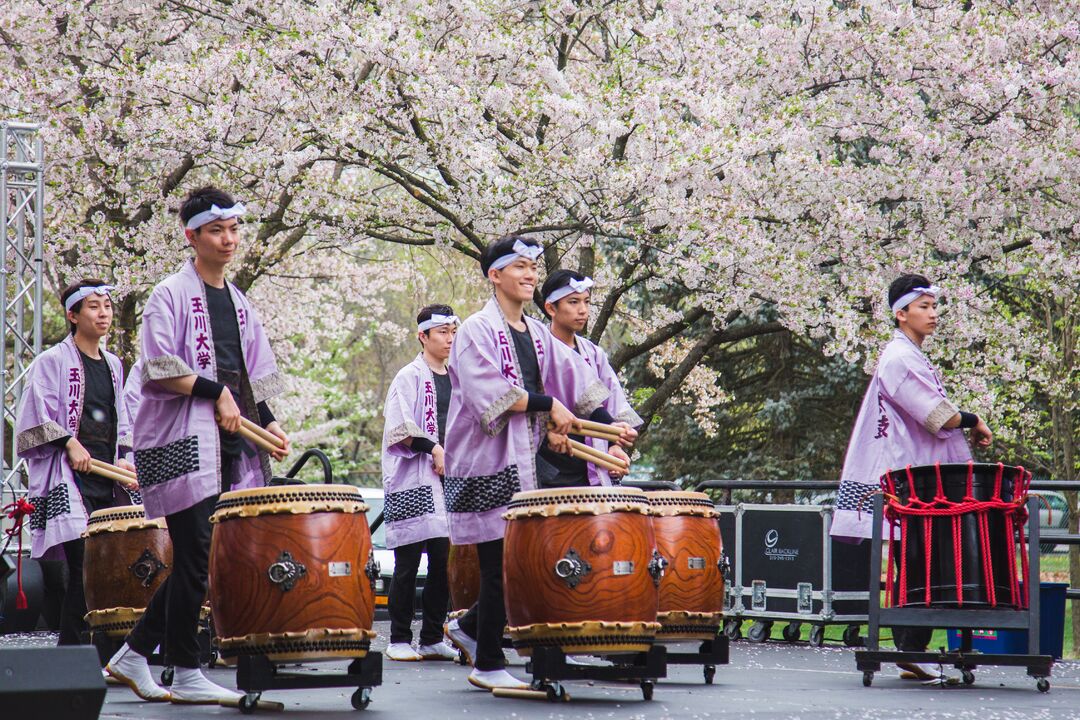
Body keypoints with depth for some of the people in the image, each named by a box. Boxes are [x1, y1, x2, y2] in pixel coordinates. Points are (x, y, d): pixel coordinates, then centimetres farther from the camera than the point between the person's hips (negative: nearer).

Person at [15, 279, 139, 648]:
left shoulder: (113, 365, 19)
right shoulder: (53, 361, 0)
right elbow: (36, 416, -6)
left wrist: (125, 459, 8)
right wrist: (69, 444, -14)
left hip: (109, 479, 6)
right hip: (69, 479, -6)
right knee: (83, 565, -14)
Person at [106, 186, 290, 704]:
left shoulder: (239, 303, 19)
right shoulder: (171, 295, -3)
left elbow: (253, 376, 22)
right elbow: (159, 368, -13)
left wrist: (268, 423, 8)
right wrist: (216, 392, -13)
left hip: (231, 446, 7)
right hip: (182, 442, -7)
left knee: (197, 560, 5)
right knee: (196, 555, -8)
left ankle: (135, 654, 16)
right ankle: (186, 675, -1)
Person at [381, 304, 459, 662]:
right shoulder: (410, 376, -1)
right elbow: (400, 427, -10)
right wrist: (434, 449, -18)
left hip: (450, 480, 6)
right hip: (414, 481, -6)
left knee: (445, 559, 3)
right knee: (408, 562, -4)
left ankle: (432, 639, 10)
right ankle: (399, 639, 1)